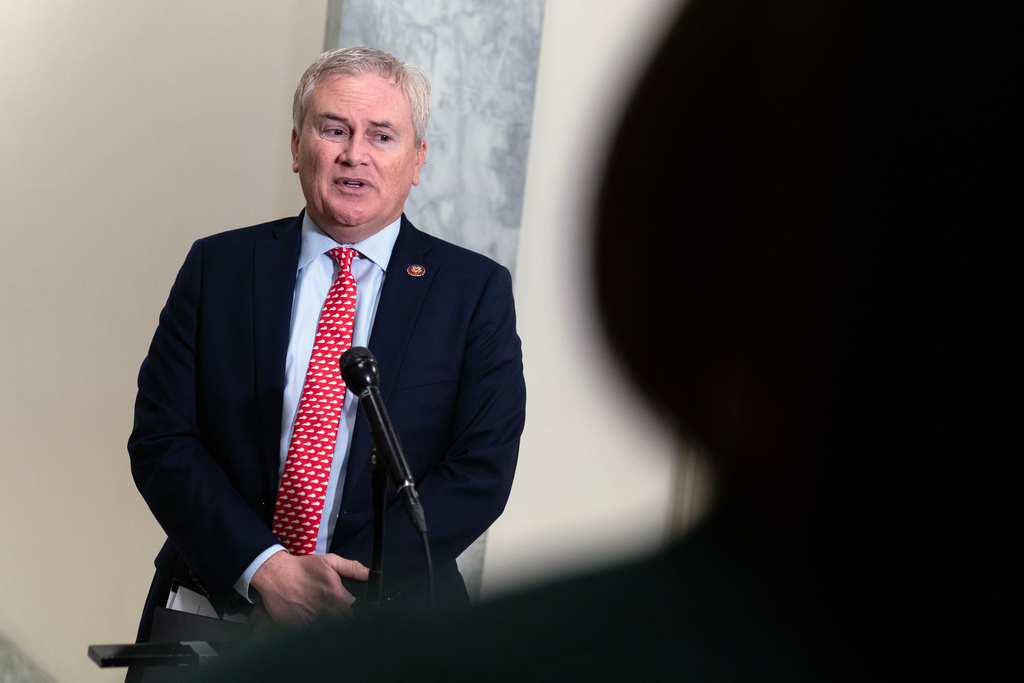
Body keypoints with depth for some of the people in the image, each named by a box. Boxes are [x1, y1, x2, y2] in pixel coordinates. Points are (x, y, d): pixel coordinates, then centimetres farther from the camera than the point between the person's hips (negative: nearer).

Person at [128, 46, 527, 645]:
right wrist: (263, 568, -11)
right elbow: (161, 438, 2)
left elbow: (483, 467, -3)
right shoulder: (218, 266, 7)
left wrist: (350, 581, -12)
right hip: (218, 607, 2)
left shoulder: (476, 290, 3)